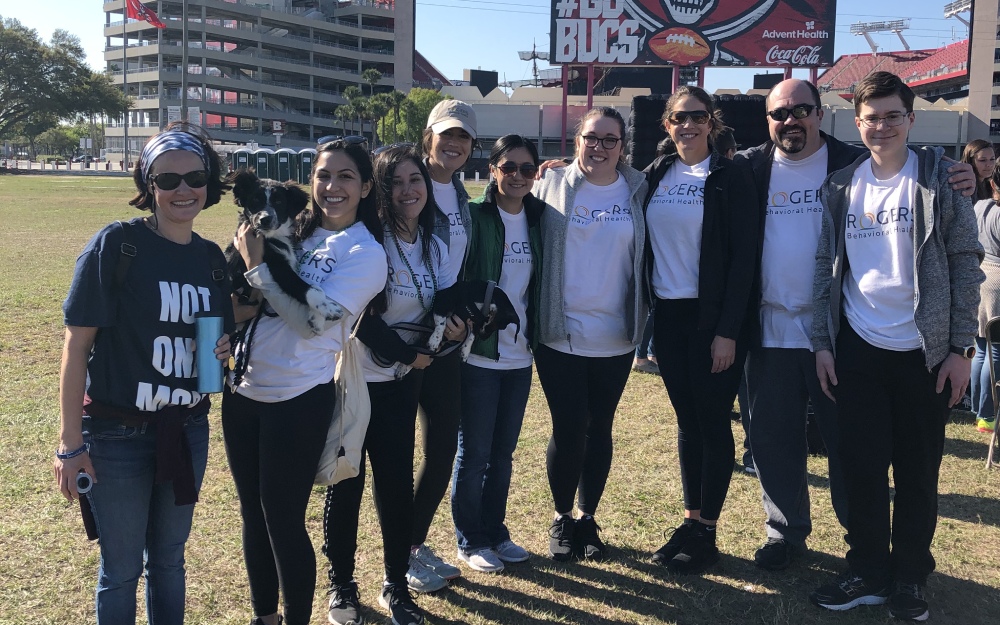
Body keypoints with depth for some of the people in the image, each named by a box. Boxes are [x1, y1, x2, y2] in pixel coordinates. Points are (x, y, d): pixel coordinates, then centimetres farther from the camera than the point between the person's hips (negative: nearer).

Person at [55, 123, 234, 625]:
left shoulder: (211, 258, 4)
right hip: (118, 434, -5)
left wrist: (223, 348, -8)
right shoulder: (116, 245, -12)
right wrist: (71, 444, -13)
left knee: (168, 559, 19)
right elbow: (76, 343, -12)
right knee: (122, 570, 9)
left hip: (187, 431, 5)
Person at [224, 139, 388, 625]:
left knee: (282, 520, 3)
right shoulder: (294, 230, 6)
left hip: (299, 400, -6)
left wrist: (256, 265, -15)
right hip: (244, 389, 7)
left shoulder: (365, 253, -11)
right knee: (252, 513, 17)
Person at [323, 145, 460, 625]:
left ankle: (396, 585, 23)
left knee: (397, 481, 7)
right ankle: (341, 585, 22)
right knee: (346, 482, 5)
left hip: (402, 382, 5)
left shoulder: (433, 246, 4)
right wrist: (408, 354, -15)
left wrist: (453, 323, -14)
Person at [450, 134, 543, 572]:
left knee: (503, 452, 15)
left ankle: (495, 531, 29)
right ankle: (470, 540, 20)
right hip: (478, 354, -5)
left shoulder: (537, 219, 6)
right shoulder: (474, 217, -10)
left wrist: (534, 333, 7)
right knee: (474, 452, 5)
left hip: (519, 355, 5)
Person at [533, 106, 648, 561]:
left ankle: (588, 518, 29)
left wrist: (644, 317, 5)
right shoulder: (551, 187, -2)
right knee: (568, 429, 0)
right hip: (561, 335, -2)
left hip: (615, 338, 2)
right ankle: (562, 518, 23)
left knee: (599, 428, 12)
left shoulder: (637, 190, 4)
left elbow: (647, 255, 10)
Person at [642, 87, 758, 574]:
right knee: (687, 420, 11)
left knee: (713, 421, 2)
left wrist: (728, 330, -14)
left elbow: (743, 256, -10)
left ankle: (706, 534, 12)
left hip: (713, 317, -4)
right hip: (668, 315, 5)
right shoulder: (656, 175, 9)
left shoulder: (731, 176, -6)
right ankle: (690, 521, 21)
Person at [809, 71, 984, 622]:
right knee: (862, 467, 6)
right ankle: (868, 572, 21)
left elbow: (965, 264, -3)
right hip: (858, 349, 2)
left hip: (924, 351, -2)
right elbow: (827, 266, 8)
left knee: (916, 472, 7)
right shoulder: (841, 187, 6)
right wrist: (822, 343, 3)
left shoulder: (938, 179, -3)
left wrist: (960, 348, -7)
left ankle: (909, 579, 22)